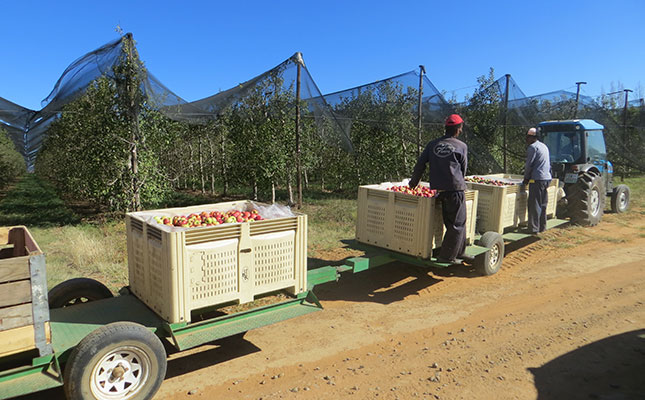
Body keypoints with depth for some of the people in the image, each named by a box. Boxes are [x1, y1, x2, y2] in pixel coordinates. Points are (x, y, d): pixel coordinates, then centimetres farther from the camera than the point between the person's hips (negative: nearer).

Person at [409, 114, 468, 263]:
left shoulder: (432, 144, 9)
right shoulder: (461, 146, -1)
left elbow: (420, 164, 9)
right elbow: (463, 169, 9)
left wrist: (413, 183, 20)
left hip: (438, 189, 5)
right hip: (455, 189, -5)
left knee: (451, 222, 16)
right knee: (457, 224, 3)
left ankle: (459, 252, 26)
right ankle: (447, 256, 3)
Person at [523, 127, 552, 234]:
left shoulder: (533, 147, -9)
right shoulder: (544, 146, 19)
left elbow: (529, 164, -11)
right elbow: (548, 164, 23)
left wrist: (526, 178, -2)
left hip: (537, 179, -9)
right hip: (547, 178, 9)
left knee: (534, 205, -5)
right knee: (543, 204, 14)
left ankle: (534, 228, -4)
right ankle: (542, 227, 20)